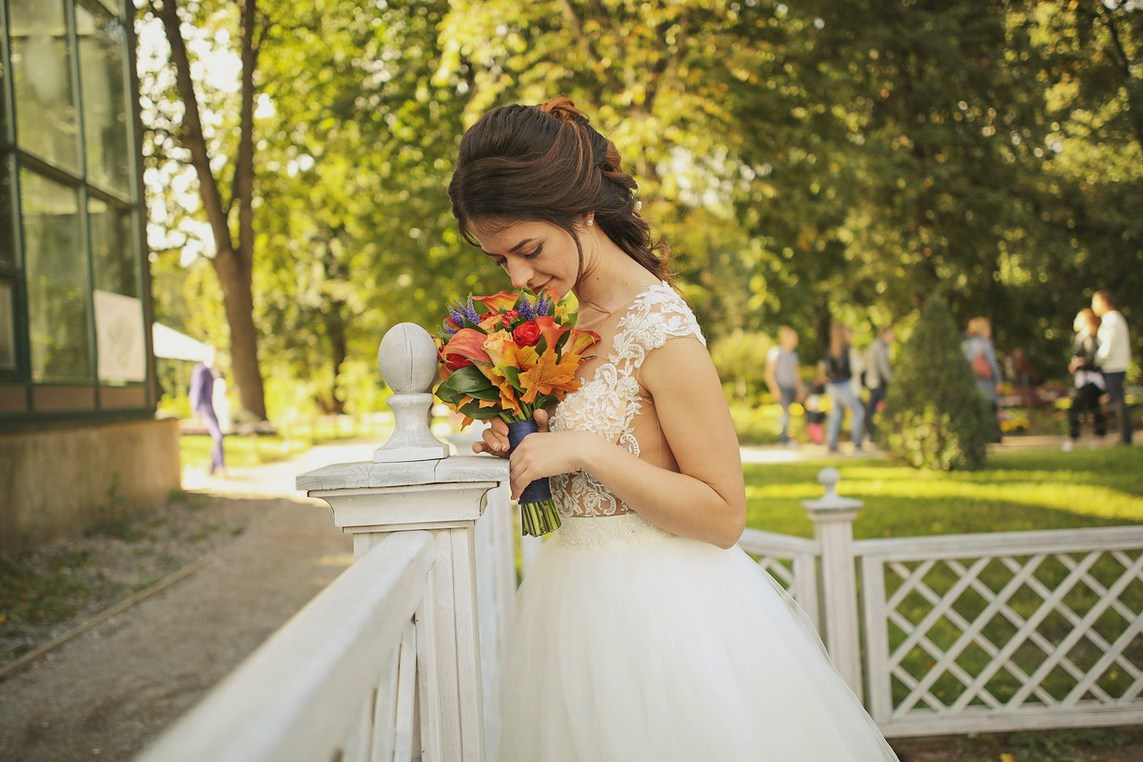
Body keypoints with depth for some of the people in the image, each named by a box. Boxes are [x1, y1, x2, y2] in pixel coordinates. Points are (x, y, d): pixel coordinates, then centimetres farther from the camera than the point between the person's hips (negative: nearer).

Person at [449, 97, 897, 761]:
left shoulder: (659, 327, -21)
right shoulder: (577, 318, 5)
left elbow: (724, 516, -19)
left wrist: (583, 451, -24)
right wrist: (530, 443, 0)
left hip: (655, 605, -8)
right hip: (587, 600, 8)